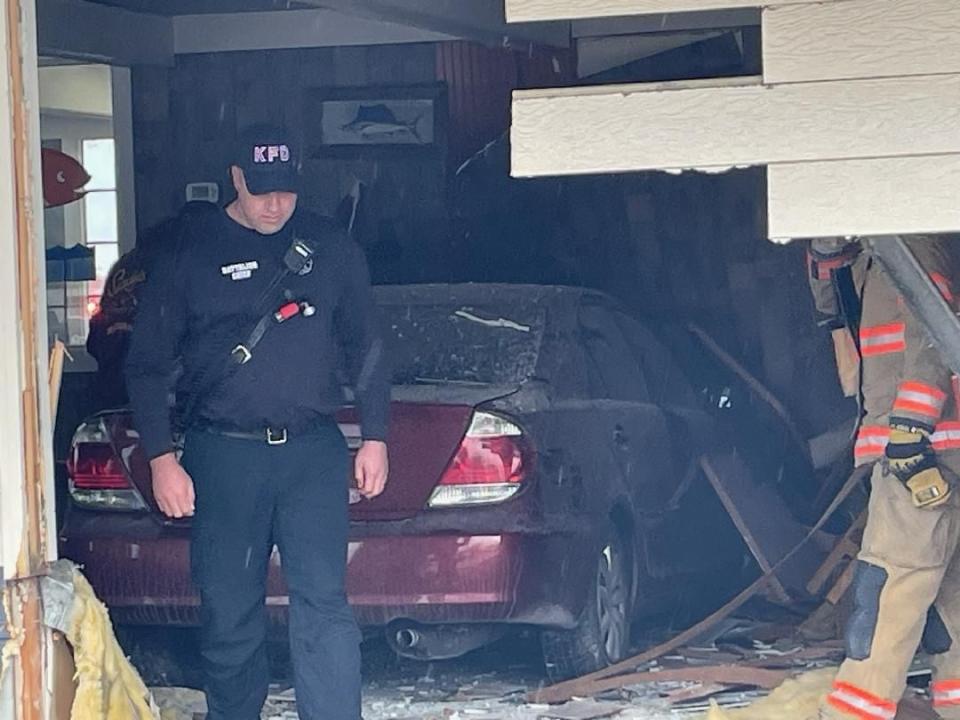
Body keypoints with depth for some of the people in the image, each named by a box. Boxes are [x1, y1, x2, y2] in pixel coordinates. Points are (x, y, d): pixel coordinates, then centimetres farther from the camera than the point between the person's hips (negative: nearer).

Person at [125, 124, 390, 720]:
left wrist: (375, 437, 9)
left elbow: (366, 347, 15)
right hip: (223, 454, 0)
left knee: (323, 603, -9)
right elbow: (148, 364, 5)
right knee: (229, 612, 5)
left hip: (313, 448, 0)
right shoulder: (193, 252, 2)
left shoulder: (331, 249, 7)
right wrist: (162, 458, -2)